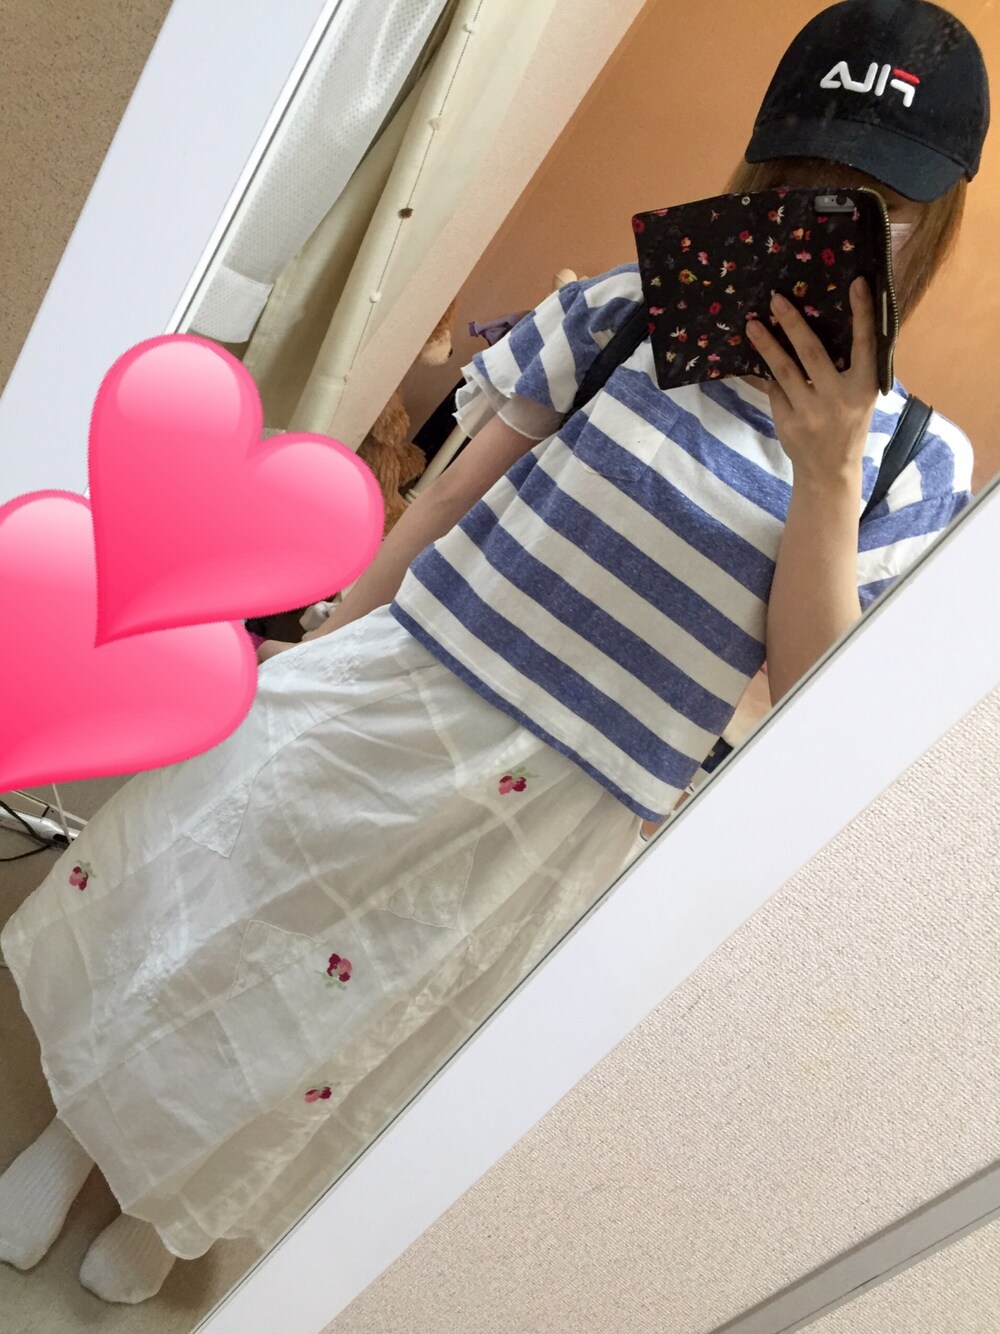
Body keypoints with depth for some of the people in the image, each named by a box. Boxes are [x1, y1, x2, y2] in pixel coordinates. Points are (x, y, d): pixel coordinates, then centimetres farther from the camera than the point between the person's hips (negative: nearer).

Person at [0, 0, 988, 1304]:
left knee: (324, 1039, 19)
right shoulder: (625, 312, -5)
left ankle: (173, 1203, 53)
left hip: (561, 815, 0)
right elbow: (450, 491, 0)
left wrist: (827, 476, -21)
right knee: (189, 917, 16)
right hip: (386, 696, 1)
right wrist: (319, 651, 5)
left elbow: (813, 697, -10)